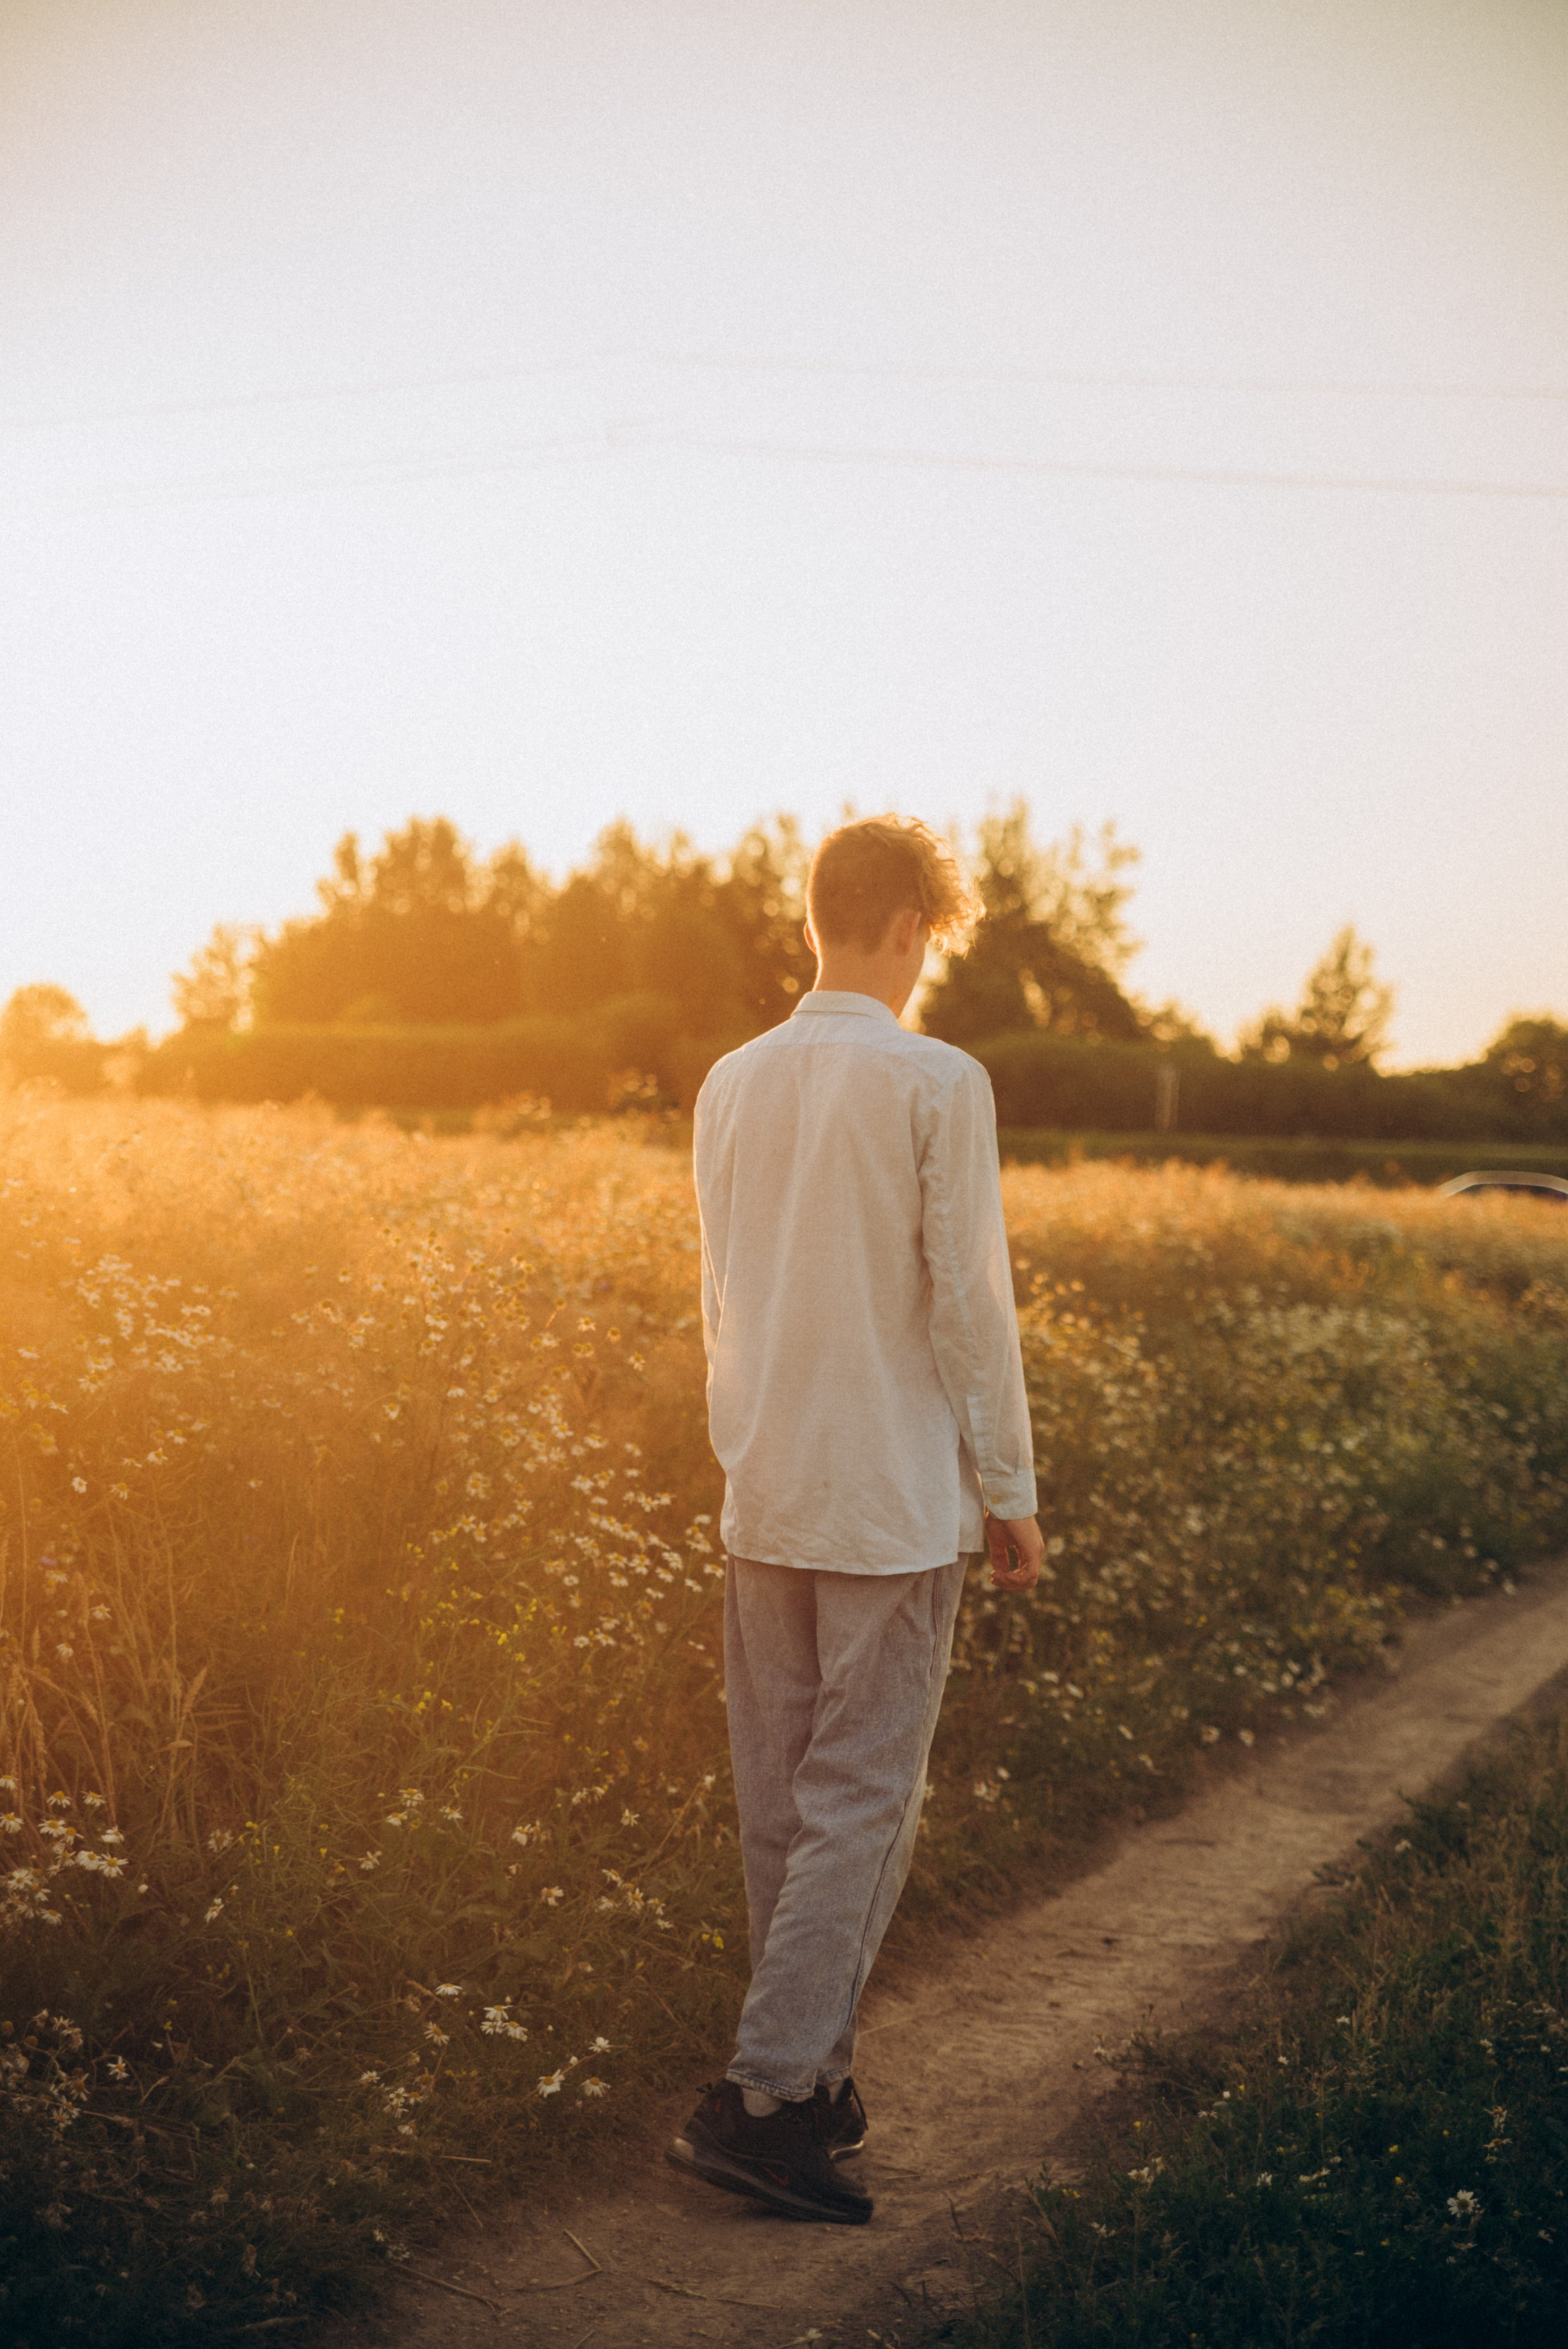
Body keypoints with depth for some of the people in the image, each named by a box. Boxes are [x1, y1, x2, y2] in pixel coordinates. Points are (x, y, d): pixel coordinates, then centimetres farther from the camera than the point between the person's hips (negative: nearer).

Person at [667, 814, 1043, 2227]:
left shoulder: (731, 1086, 7)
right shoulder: (939, 1085, -11)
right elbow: (969, 1303, -10)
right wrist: (1012, 1490, -1)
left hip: (764, 1495, 6)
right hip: (895, 1501, -6)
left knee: (781, 1802, 12)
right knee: (862, 1803, 0)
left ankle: (819, 2076, 22)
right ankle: (765, 2097, -1)